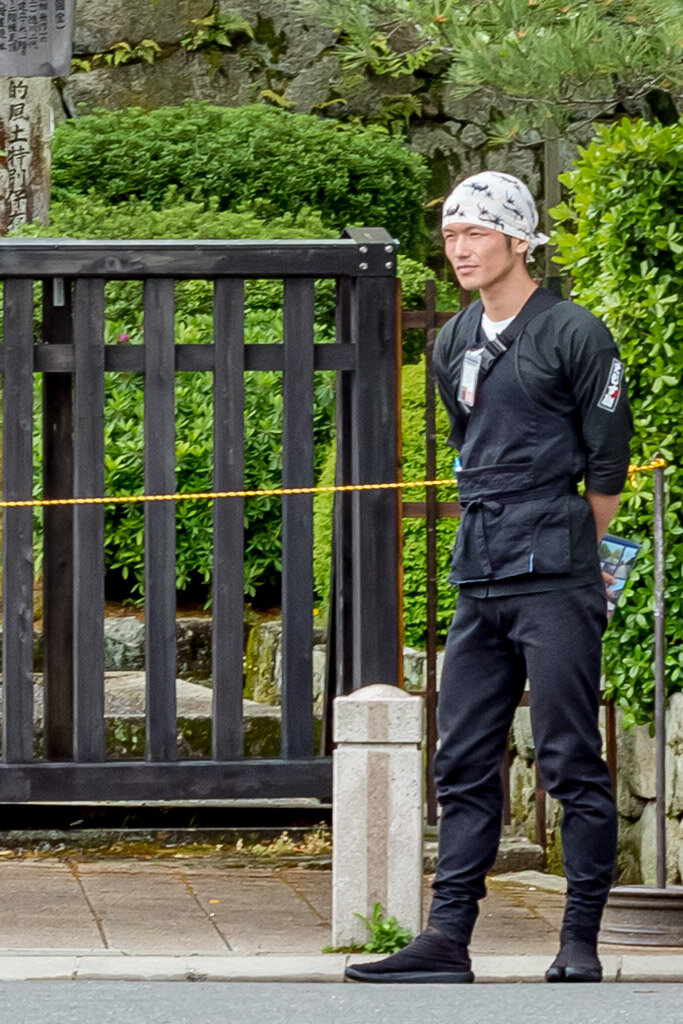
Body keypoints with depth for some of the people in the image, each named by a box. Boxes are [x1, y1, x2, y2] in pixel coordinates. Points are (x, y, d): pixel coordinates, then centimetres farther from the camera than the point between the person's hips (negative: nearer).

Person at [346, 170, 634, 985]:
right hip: (479, 580, 7)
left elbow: (607, 463, 0)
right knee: (463, 765, 4)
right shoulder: (454, 345, 15)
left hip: (553, 580, -7)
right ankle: (447, 939, 4)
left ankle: (581, 943, -2)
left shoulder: (574, 336, -5)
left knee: (571, 762, -5)